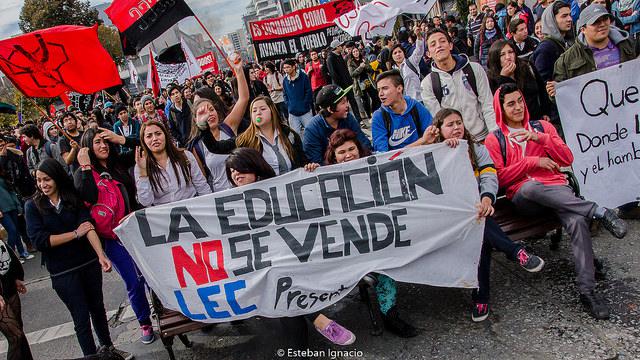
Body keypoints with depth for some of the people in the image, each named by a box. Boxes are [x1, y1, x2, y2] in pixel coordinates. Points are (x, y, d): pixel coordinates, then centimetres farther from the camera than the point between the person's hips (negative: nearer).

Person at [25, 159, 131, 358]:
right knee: (81, 318, 5)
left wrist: (101, 256, -28)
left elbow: (89, 227, -14)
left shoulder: (73, 198, -1)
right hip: (62, 272, -2)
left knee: (98, 308, 16)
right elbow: (39, 240, -14)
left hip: (89, 263, 2)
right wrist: (75, 233, -13)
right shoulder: (33, 206, -4)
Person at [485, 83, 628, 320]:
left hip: (556, 188, 2)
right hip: (524, 197, -2)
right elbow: (499, 177, 1)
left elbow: (567, 159, 10)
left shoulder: (543, 126, 20)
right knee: (530, 186, -40)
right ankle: (598, 212, -34)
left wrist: (540, 138, -3)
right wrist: (533, 162, -5)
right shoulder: (494, 140, 13)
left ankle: (587, 290, -30)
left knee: (577, 221, -31)